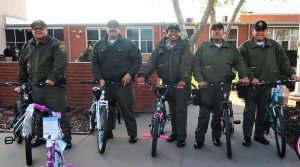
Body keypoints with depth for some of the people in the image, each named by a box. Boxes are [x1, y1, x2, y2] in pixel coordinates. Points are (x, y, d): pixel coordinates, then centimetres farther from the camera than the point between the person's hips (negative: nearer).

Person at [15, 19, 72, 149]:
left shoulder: (55, 44, -4)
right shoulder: (27, 46, 16)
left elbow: (61, 63, -17)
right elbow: (22, 66, 20)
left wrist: (53, 78, -27)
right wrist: (21, 84, 17)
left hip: (53, 86, -6)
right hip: (35, 87, 6)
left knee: (60, 114, -2)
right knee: (38, 115, 17)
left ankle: (66, 139, 7)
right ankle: (40, 137, 33)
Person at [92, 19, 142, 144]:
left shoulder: (128, 44, 3)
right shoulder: (99, 45, 11)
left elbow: (137, 59, 0)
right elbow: (94, 63, 8)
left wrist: (130, 74, -10)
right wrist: (99, 78, -4)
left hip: (123, 83, -3)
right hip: (105, 83, 3)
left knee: (127, 109, 0)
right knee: (107, 109, 12)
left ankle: (133, 134, 12)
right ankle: (108, 131, 28)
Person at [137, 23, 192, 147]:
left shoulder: (184, 46, -3)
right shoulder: (161, 46, 6)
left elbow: (186, 64, -17)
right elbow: (152, 61, -5)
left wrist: (184, 79, -33)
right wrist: (143, 75, -20)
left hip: (181, 83, -3)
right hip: (167, 83, 4)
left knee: (181, 109, -1)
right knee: (172, 110, 15)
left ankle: (181, 136, 10)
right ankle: (175, 132, 29)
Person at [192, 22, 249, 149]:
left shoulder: (231, 48, 13)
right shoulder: (203, 47, 7)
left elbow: (239, 62, 8)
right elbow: (196, 65, 0)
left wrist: (244, 76, -10)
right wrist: (199, 80, -12)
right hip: (206, 86, -1)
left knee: (219, 113, 8)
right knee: (204, 113, 1)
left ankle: (216, 137, 24)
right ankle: (199, 138, 12)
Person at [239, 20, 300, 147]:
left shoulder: (274, 46, 13)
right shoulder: (245, 46, 1)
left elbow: (283, 61, 11)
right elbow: (242, 65, -8)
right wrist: (251, 78, -19)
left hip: (268, 86, 3)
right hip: (251, 85, -3)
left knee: (263, 111, 10)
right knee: (250, 111, 1)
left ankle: (259, 135, 25)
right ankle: (247, 137, 11)